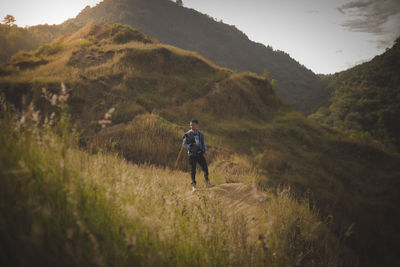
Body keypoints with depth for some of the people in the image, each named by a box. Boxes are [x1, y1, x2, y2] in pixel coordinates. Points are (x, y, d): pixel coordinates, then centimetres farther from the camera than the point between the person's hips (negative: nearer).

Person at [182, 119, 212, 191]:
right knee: (193, 170, 2)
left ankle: (207, 183, 15)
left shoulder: (200, 134, 5)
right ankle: (193, 185, 13)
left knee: (205, 168, -2)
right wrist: (190, 146, -21)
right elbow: (184, 144, -3)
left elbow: (203, 143, 16)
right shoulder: (188, 134, -6)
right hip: (192, 155, -3)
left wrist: (205, 150, 2)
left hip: (200, 154, 3)